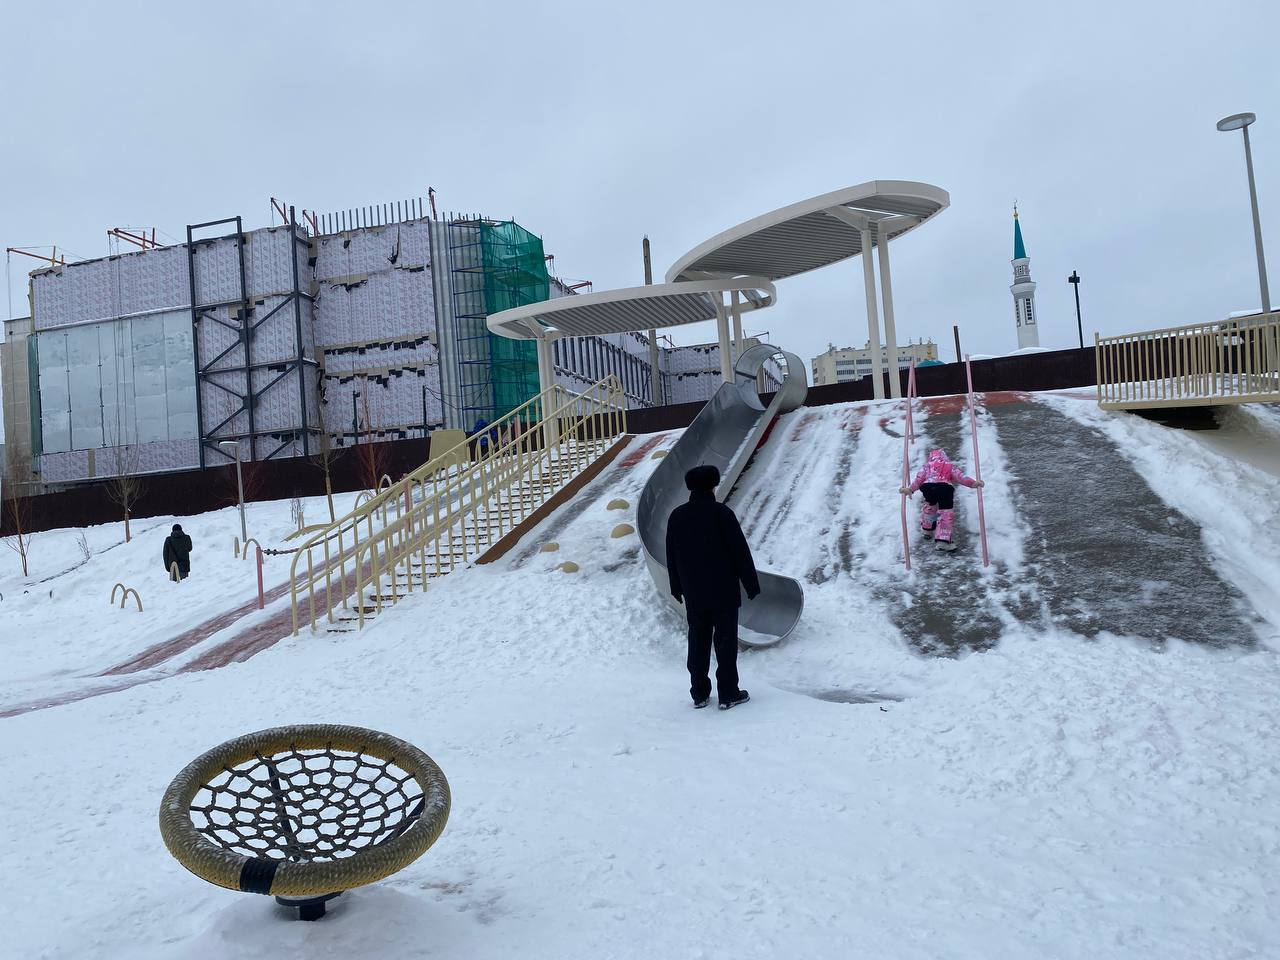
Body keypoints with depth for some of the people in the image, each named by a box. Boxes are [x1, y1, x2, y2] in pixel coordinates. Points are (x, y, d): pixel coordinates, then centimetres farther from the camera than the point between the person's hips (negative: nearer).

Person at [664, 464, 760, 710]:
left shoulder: (677, 516, 2)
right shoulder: (721, 513, -14)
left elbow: (671, 557, 9)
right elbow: (741, 552, -12)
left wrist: (677, 588, 19)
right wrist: (752, 585, -3)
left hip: (693, 594, 5)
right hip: (724, 591, -4)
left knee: (698, 641, 12)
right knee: (725, 640, 4)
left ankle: (699, 694, 18)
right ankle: (728, 694, 8)